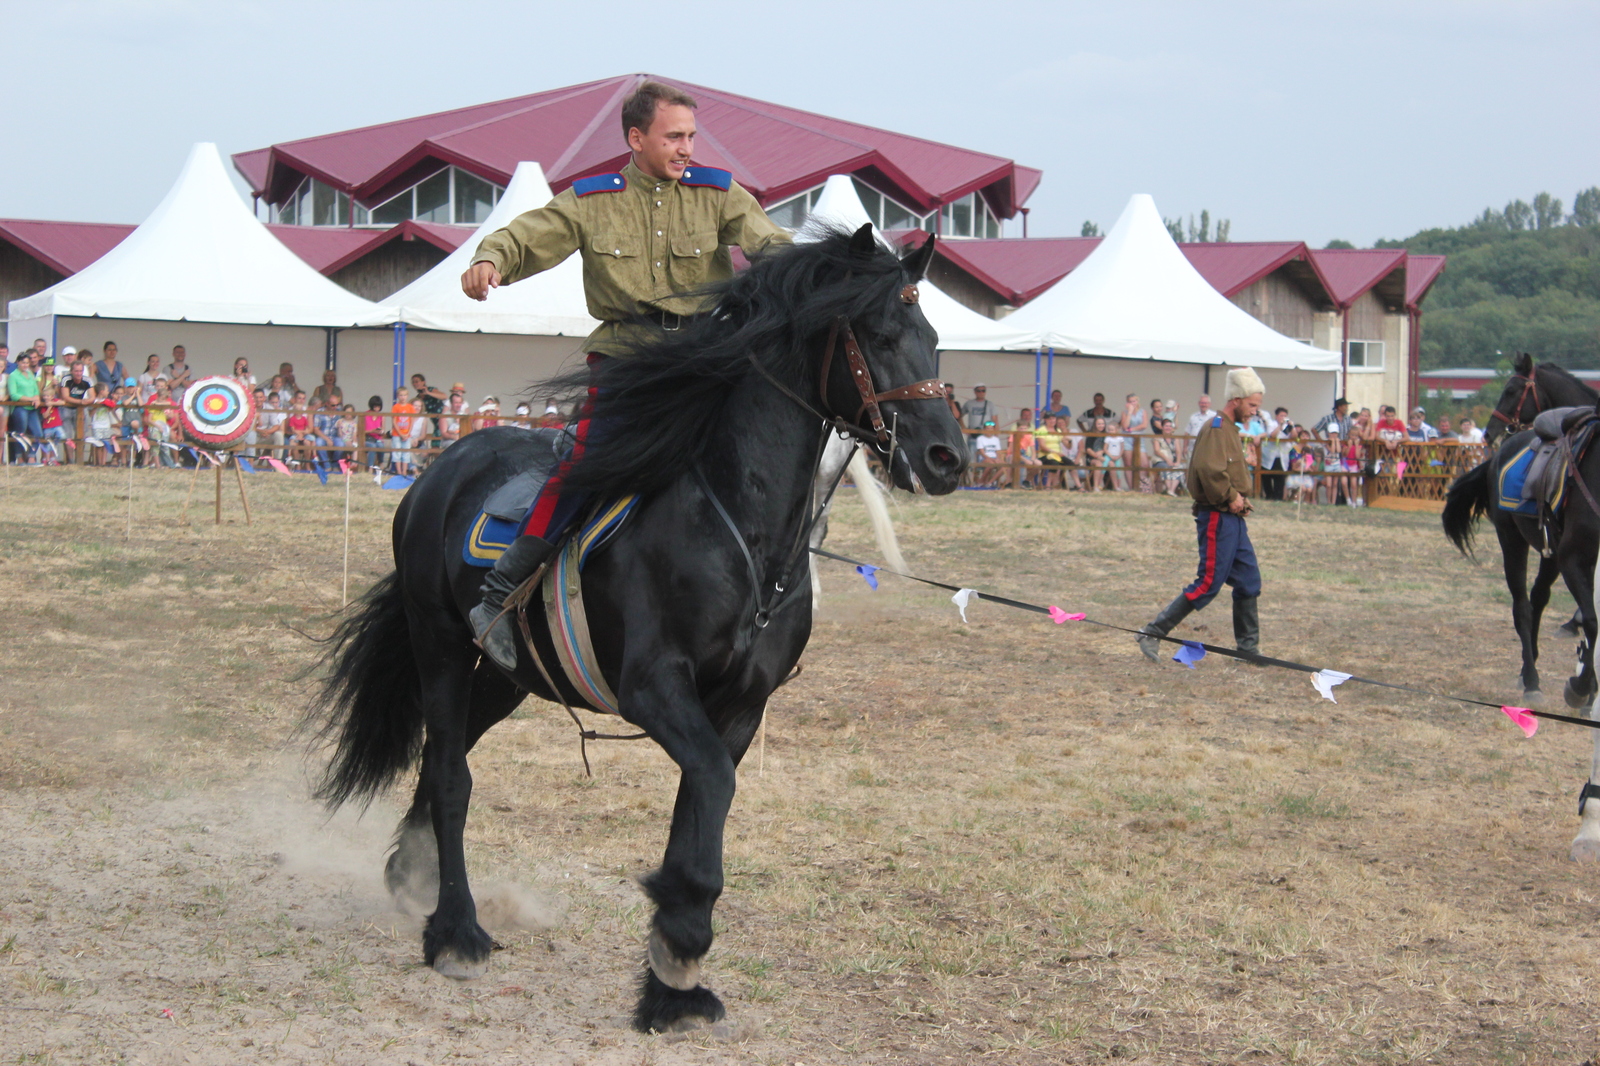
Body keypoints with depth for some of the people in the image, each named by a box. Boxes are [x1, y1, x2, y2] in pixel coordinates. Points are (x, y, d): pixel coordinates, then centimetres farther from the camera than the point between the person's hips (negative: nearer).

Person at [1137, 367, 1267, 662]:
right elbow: (1210, 471, -29)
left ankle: (1248, 647, 19)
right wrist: (1230, 498, -17)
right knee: (1209, 583, -9)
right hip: (1217, 519, -10)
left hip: (1233, 519, 10)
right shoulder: (1216, 428, -14)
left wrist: (1239, 499, 10)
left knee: (1249, 582, 11)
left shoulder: (1230, 429, 18)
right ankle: (1153, 633, -4)